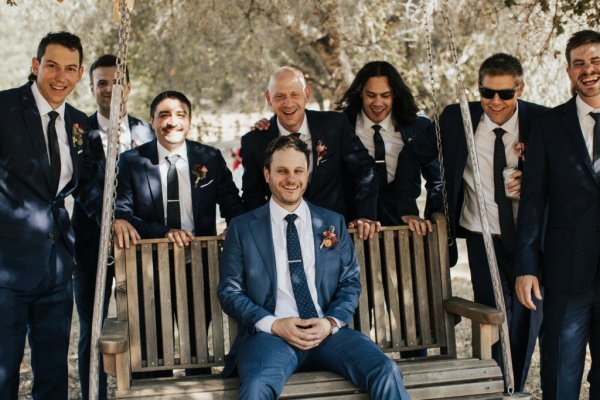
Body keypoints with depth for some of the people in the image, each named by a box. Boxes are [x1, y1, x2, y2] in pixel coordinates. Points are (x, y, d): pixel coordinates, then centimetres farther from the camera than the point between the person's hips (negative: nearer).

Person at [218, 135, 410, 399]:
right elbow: (229, 291, 5)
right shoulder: (242, 228, 9)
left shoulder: (333, 223, 16)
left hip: (327, 331, 3)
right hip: (271, 333, -2)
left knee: (387, 372, -24)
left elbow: (350, 282, 14)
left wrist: (331, 322, -7)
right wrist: (274, 324, -10)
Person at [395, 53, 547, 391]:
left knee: (528, 317, 9)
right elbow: (411, 157, 5)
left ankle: (516, 389, 28)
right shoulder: (457, 118, -6)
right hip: (483, 238, -1)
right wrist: (408, 210, 0)